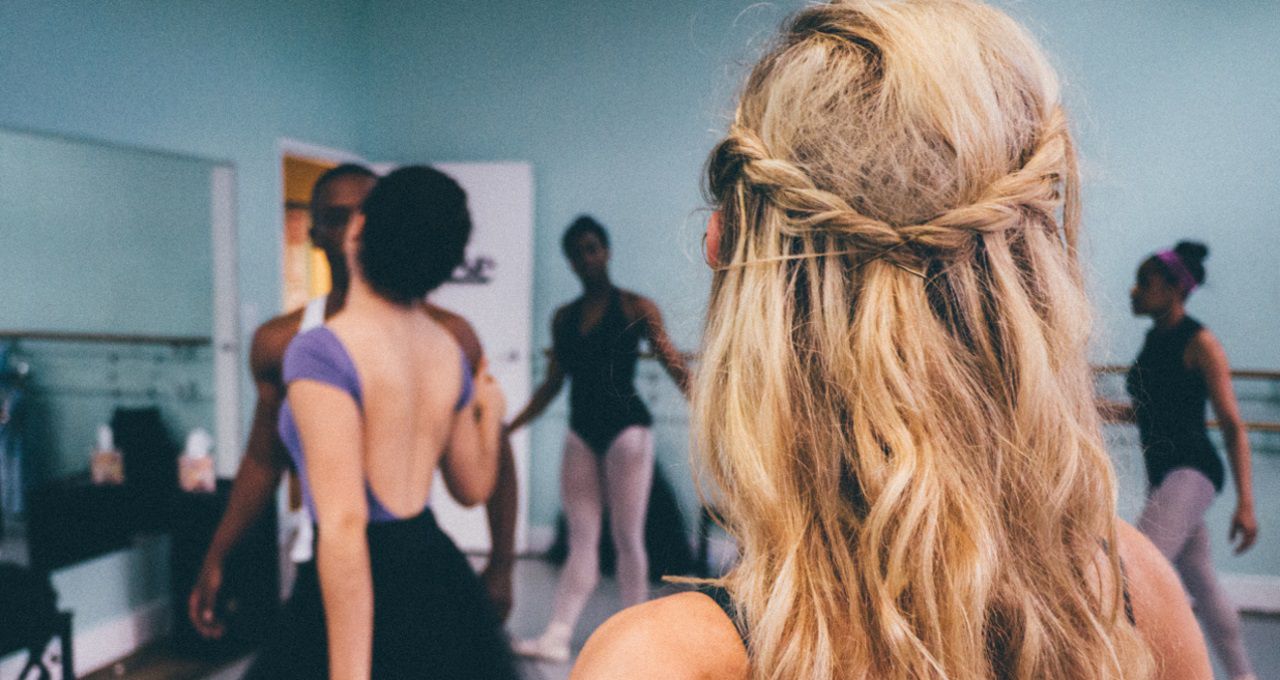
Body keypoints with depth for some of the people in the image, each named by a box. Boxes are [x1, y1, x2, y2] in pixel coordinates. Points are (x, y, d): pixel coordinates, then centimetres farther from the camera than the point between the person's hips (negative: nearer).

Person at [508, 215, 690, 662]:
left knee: (627, 537, 2)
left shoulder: (636, 308, -2)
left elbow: (672, 364, -7)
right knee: (580, 538, 4)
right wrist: (511, 425, 14)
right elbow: (553, 383, 16)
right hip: (582, 431, 4)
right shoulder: (564, 317, 11)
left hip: (626, 428, -4)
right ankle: (557, 637, 4)